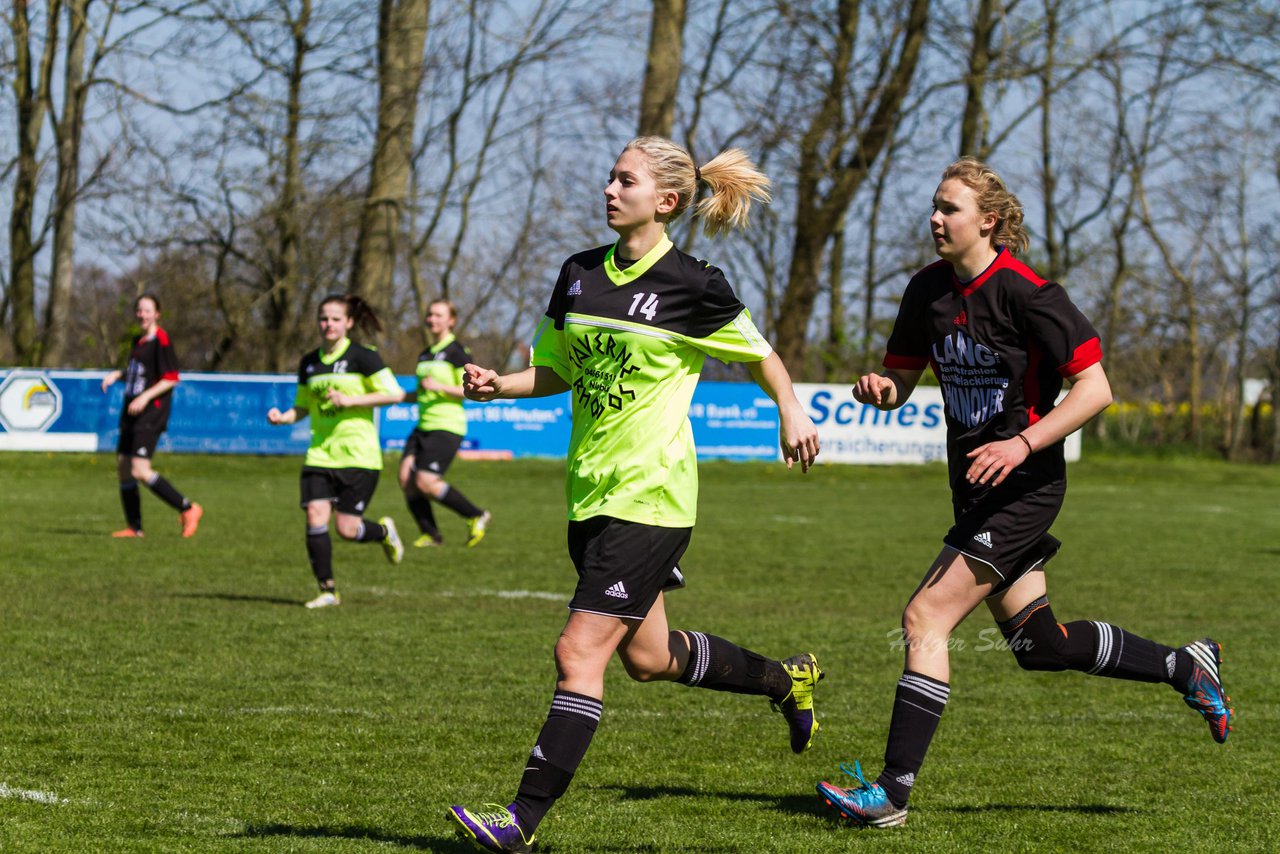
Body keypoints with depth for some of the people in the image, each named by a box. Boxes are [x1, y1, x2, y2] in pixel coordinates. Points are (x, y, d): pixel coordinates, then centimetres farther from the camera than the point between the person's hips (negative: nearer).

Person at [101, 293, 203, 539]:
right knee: (123, 469, 7)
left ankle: (188, 509, -7)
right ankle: (134, 527, 15)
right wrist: (117, 375, 9)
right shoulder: (138, 339, 15)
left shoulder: (161, 341, -11)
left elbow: (171, 379, -15)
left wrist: (146, 396, -23)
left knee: (140, 471, -18)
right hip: (131, 412, 9)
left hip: (151, 413, -9)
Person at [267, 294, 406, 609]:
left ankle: (384, 531, 29)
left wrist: (350, 400, -16)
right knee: (315, 518, -11)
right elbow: (302, 407, 21)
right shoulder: (309, 363, 11)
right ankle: (328, 591, 1)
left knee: (347, 530, -6)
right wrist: (283, 417, -1)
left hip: (359, 455, -4)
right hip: (320, 453, 4)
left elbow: (395, 394, -10)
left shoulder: (362, 357, -5)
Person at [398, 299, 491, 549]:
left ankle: (477, 517, 1)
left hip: (447, 427, -8)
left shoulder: (457, 351, -7)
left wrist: (439, 387, -21)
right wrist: (401, 396, 14)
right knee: (406, 478, -7)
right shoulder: (425, 355, 18)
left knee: (426, 483, -17)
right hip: (423, 426, 8)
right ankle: (430, 533, 6)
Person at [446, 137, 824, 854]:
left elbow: (760, 355, 3)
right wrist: (499, 385, -1)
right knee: (648, 655, 18)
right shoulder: (579, 275, 8)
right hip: (591, 493, 8)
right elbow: (556, 371, 17)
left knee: (580, 652, -12)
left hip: (651, 498, -8)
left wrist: (792, 412, -14)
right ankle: (786, 679, 41)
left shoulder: (691, 286, -9)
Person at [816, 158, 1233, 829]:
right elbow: (902, 379, 14)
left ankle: (893, 792, -14)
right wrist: (879, 388, -9)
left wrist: (1023, 444, -25)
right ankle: (1185, 667, 32)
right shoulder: (929, 291, 5)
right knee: (1037, 642, 14)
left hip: (1023, 489, -8)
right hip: (975, 490, 8)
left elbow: (1095, 389, -17)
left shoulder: (1026, 294, -16)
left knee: (925, 617, -15)